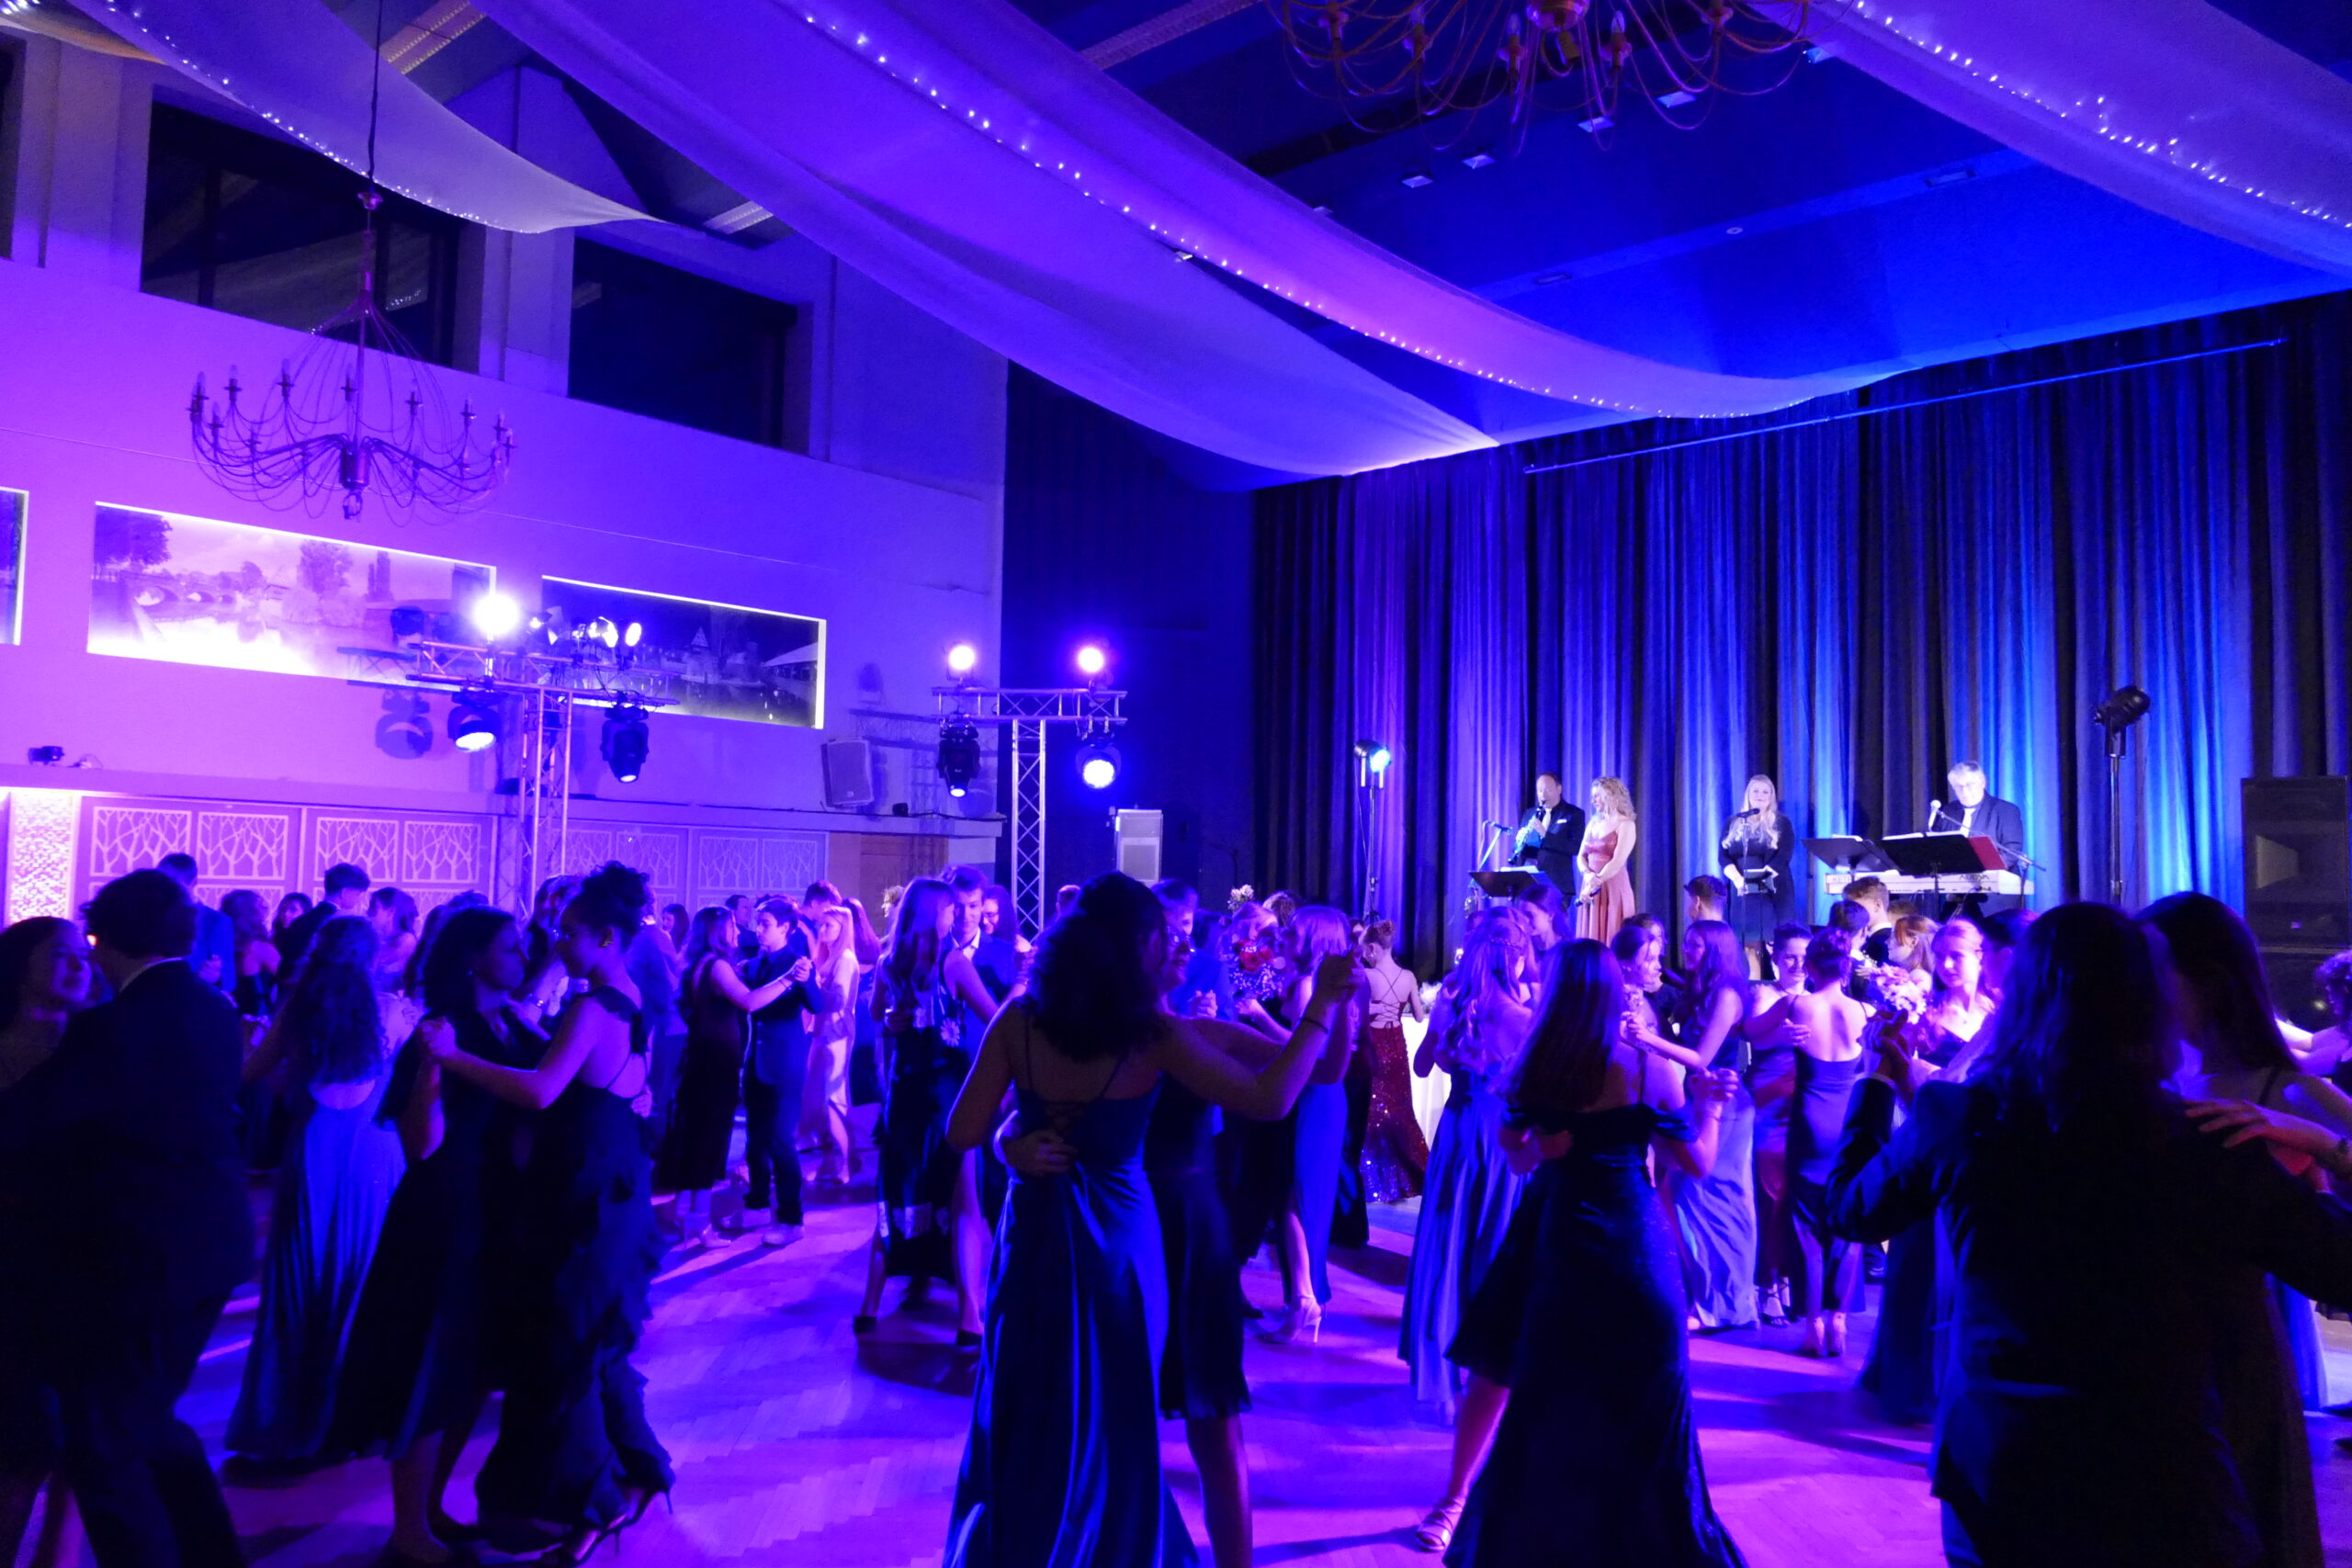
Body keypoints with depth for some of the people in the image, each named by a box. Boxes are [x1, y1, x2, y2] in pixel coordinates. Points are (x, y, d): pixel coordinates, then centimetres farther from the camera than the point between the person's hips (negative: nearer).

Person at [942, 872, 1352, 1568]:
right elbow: (1270, 1098, -14)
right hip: (1113, 1238, -2)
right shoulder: (1153, 1036, -16)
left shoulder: (1019, 1020, -10)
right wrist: (1323, 1003, -8)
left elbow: (964, 1134, -7)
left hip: (1034, 1234, 2)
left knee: (1025, 1420, 20)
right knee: (1109, 1422, 19)